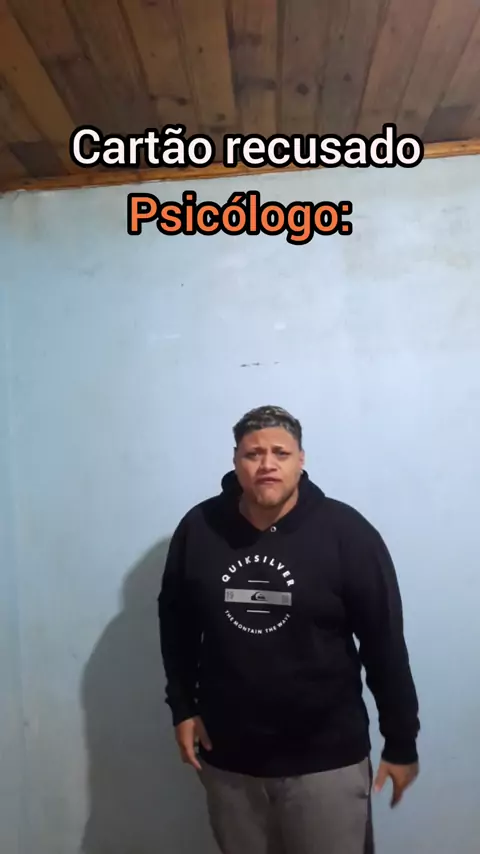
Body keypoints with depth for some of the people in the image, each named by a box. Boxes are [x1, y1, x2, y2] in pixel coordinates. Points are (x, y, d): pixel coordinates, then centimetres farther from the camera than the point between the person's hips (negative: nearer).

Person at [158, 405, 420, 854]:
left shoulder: (347, 532, -15)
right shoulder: (198, 529, -7)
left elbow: (384, 642, -9)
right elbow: (175, 623, 6)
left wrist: (401, 743, -3)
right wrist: (182, 708, 5)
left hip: (326, 758, -2)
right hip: (227, 755, 3)